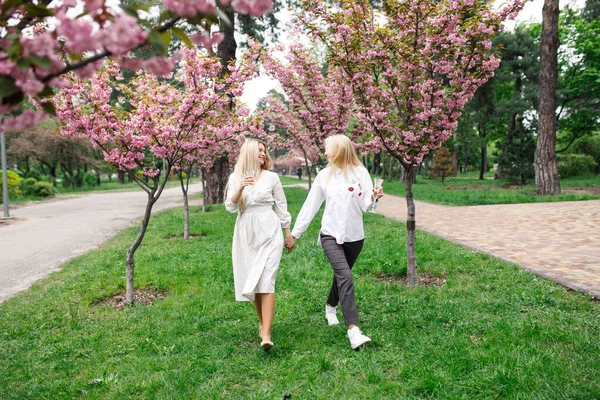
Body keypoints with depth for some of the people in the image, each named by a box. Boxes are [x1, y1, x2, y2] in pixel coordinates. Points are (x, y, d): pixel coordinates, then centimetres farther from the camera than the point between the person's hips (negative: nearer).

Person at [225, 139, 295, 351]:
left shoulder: (271, 177, 2)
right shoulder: (236, 177, 5)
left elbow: (281, 206, 8)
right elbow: (230, 207, -2)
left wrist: (288, 233, 11)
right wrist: (240, 188, -19)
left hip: (269, 232, -2)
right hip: (246, 233, 3)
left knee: (266, 280, -12)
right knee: (251, 281, 10)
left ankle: (266, 334, -15)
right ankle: (262, 322, 30)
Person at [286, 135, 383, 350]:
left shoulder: (360, 173, -2)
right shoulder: (324, 175, 1)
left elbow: (366, 206, -4)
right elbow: (310, 206, 5)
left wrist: (374, 197, -27)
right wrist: (295, 233, 6)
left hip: (354, 237, 1)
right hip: (331, 235, -1)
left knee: (341, 276, 16)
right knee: (345, 277, -17)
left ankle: (330, 308, 45)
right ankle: (353, 331, -22)